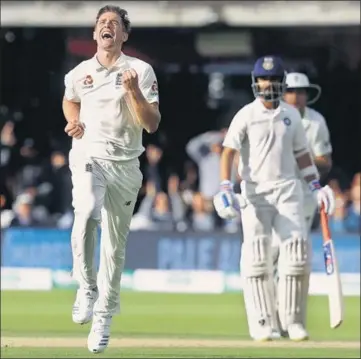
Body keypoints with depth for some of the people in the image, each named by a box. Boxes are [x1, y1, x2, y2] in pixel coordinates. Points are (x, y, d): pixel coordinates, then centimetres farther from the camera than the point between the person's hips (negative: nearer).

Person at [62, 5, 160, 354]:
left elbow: (152, 124, -5)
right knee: (86, 213, -31)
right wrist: (73, 122, 8)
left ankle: (103, 318, 16)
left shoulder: (140, 71, 0)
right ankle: (86, 286, -13)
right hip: (88, 157, 0)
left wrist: (133, 91, -18)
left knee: (115, 243, 4)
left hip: (125, 164, 0)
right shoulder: (79, 73, 6)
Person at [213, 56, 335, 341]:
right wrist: (226, 186, -22)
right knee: (257, 253, -10)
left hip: (287, 189, 3)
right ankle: (261, 322, -5)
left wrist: (316, 186, 13)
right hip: (255, 193, -3)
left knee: (296, 248, -7)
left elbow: (301, 153, 19)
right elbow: (229, 151, -8)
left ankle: (292, 320, 1)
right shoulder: (246, 115, -1)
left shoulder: (292, 115, 11)